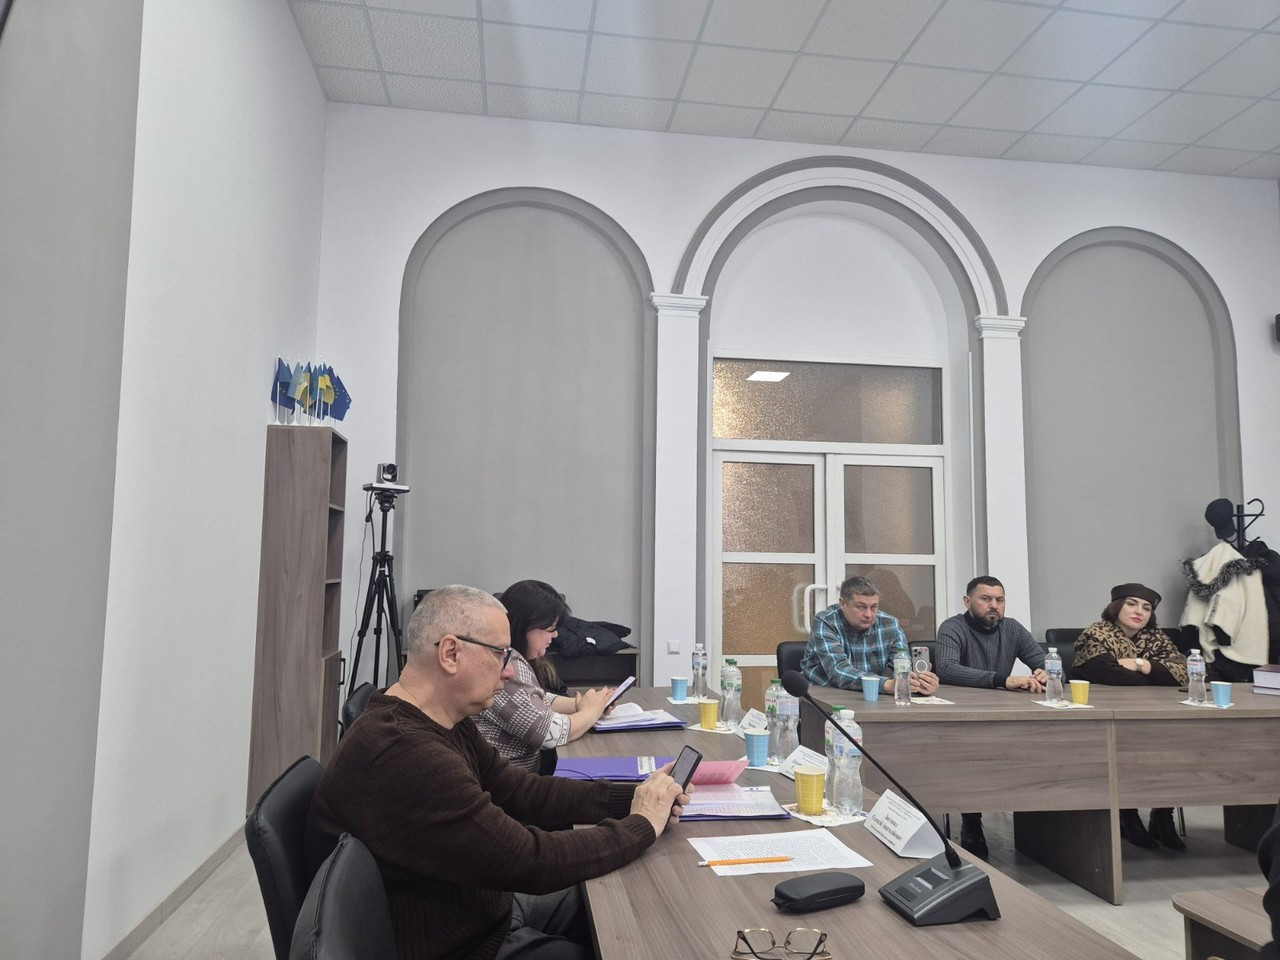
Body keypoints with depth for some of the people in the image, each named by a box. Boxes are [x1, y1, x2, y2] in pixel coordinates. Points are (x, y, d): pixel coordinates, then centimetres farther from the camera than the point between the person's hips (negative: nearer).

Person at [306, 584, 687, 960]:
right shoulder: (404, 755, -34)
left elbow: (521, 792, 2)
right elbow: (532, 862, -30)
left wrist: (630, 797, -9)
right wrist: (644, 824, -17)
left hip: (483, 905, 9)